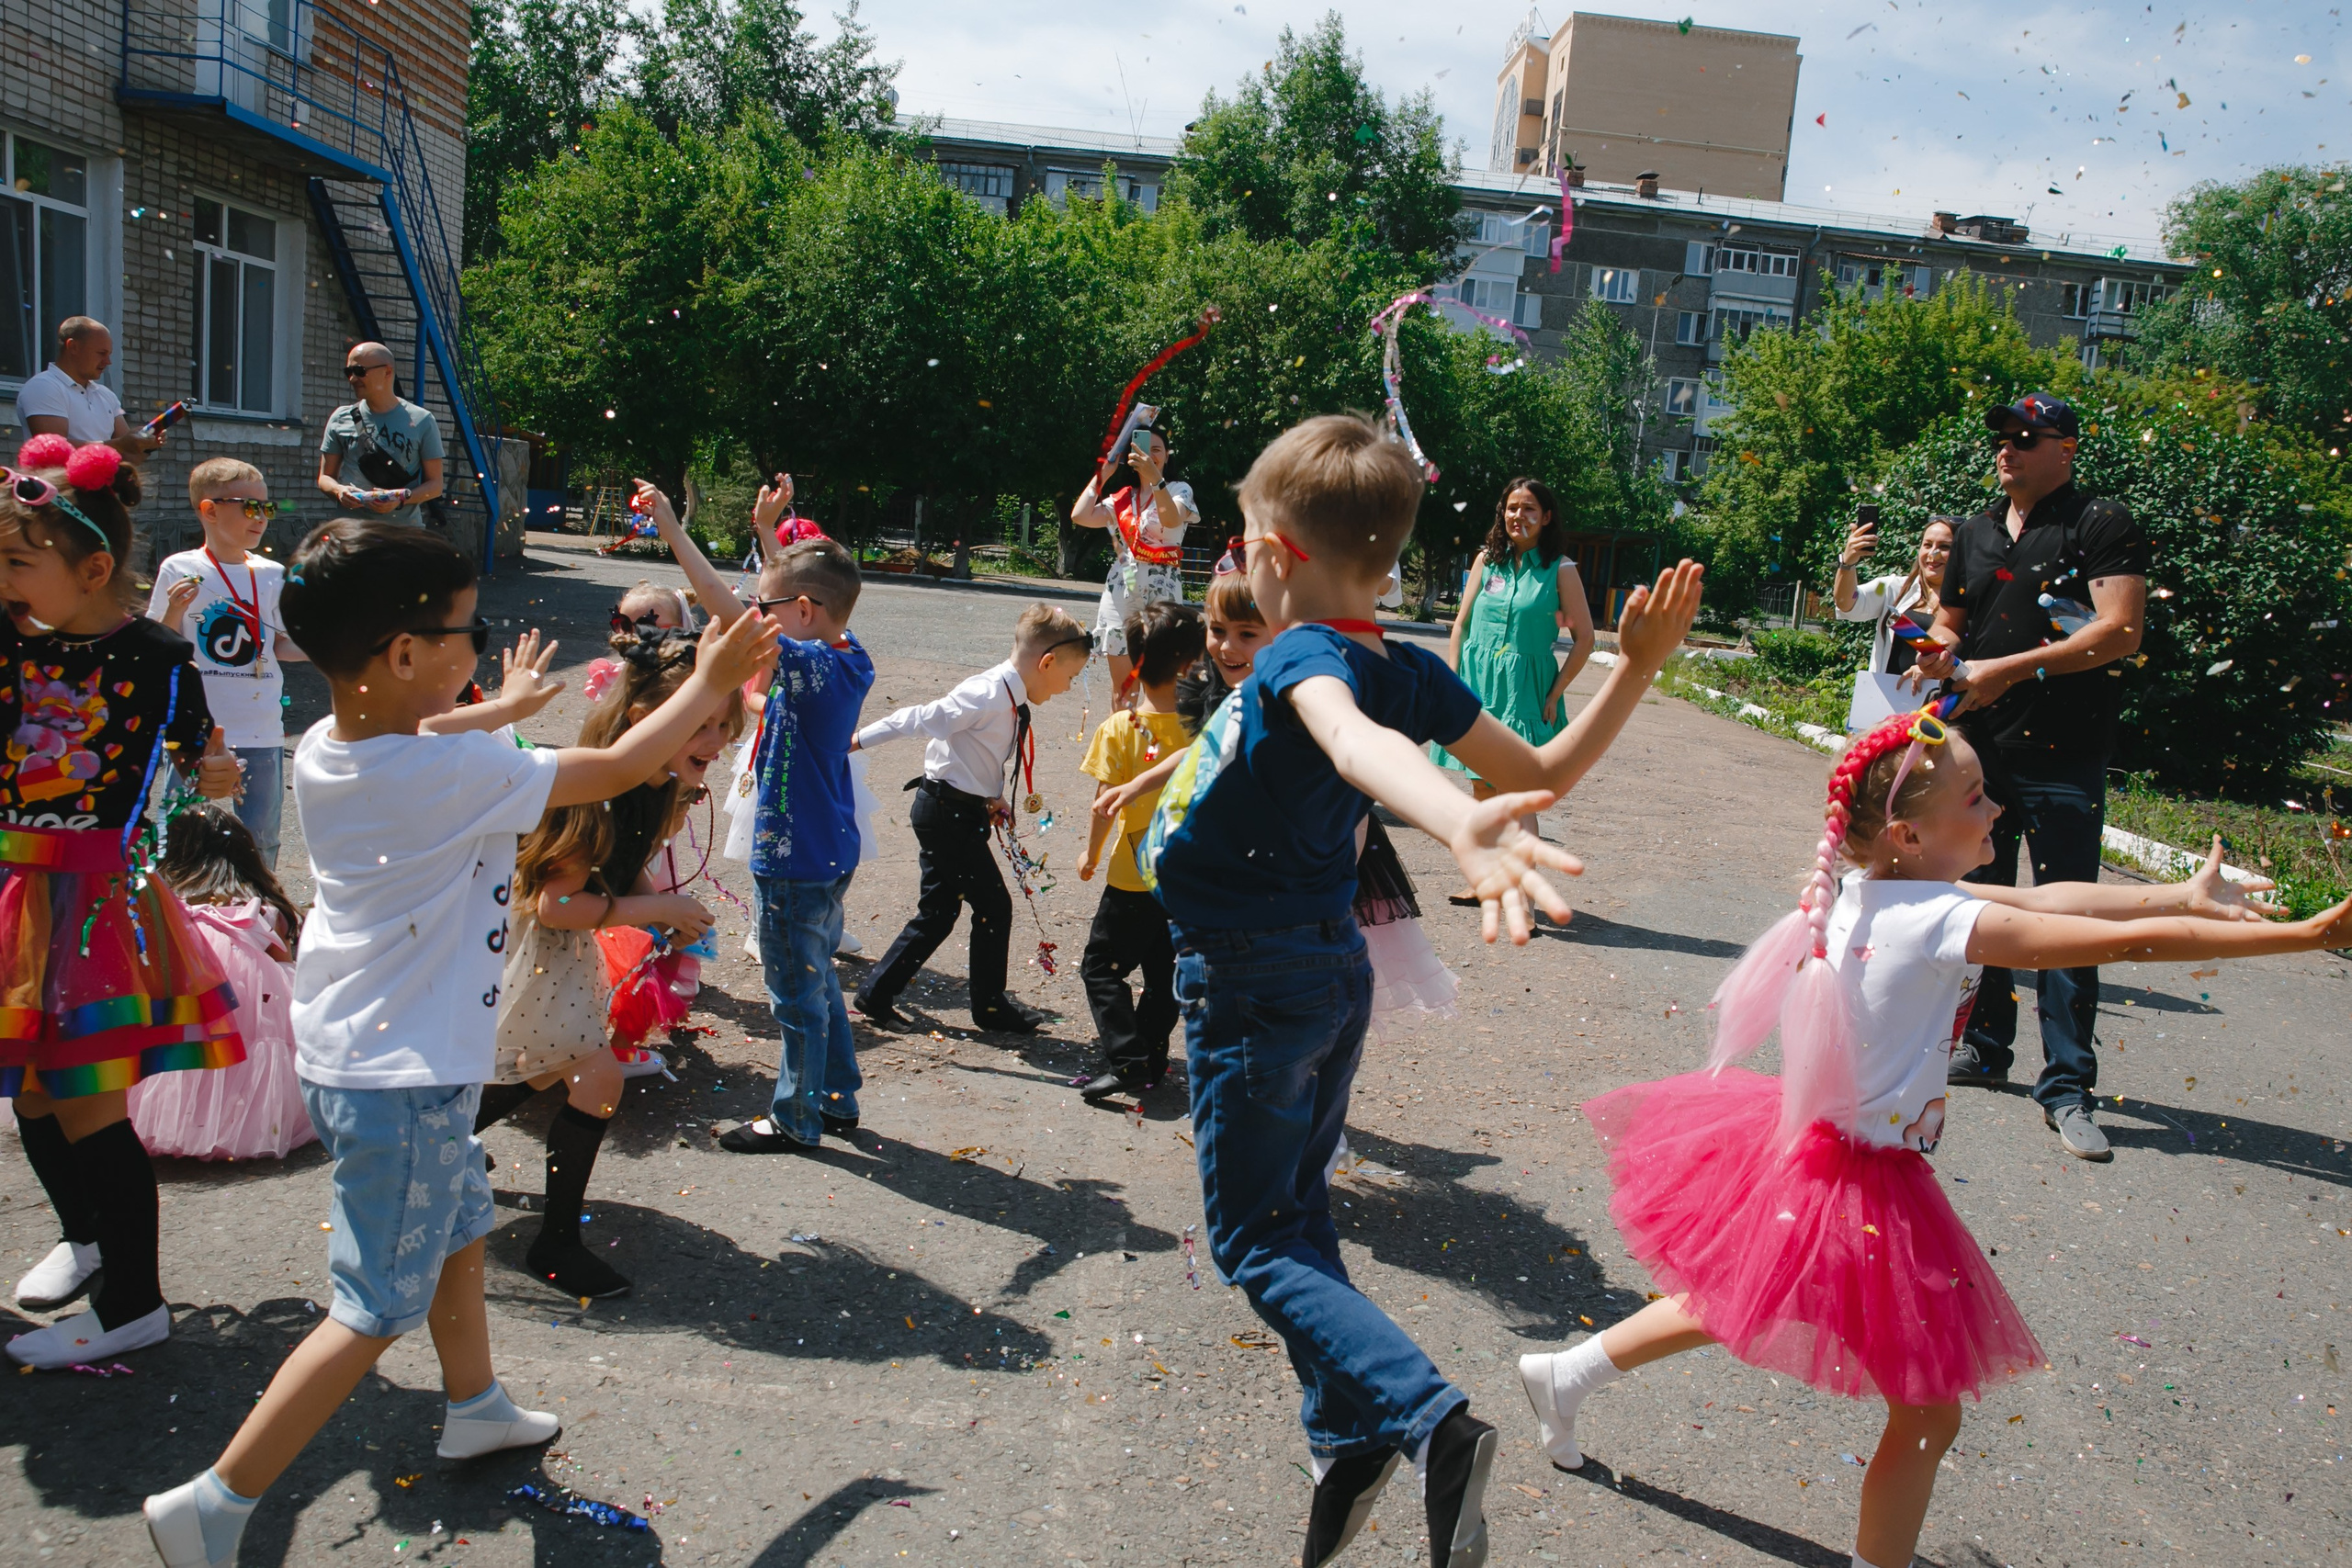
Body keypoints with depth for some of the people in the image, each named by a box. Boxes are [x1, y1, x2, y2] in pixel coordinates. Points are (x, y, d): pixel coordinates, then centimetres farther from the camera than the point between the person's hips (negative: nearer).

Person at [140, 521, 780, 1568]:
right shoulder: (458, 773, -26)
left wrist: (501, 708, 38)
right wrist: (709, 685, 0)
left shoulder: (323, 751, -2)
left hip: (355, 1052, 9)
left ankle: (475, 1406, 45)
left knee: (460, 1234, 26)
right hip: (404, 1080, -9)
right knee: (376, 1312, 3)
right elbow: (619, 768, -14)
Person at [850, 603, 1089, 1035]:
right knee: (993, 905, -1)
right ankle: (990, 1005, 14)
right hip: (948, 812, -10)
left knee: (939, 911, 15)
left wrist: (993, 800, 5)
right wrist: (858, 741, -17)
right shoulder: (987, 696, -22)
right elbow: (919, 719, -21)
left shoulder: (1010, 701, 8)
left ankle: (877, 994, 23)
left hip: (956, 814, 10)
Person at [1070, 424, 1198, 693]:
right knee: (1121, 685, 5)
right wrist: (1103, 474, 9)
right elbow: (1080, 516, 3)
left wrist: (1155, 477, -31)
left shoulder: (1178, 490, 5)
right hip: (1121, 592, 4)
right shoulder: (1122, 498, 16)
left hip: (1161, 592, -4)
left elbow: (1171, 519, -18)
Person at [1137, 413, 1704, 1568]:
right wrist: (1636, 668, 8)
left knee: (1256, 1241, 2)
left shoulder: (1297, 656, -23)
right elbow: (1544, 770, 7)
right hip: (1333, 967, 8)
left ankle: (1427, 1418, -15)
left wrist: (1460, 825, -67)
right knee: (1297, 1214, 21)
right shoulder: (1411, 672, 1)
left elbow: (1359, 741, -47)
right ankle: (1349, 1442, 27)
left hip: (1251, 981, -8)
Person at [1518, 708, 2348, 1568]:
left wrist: (2183, 895, 5)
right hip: (1863, 1186, -9)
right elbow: (2131, 943, -25)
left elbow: (2046, 898, 6)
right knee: (1929, 1412, 7)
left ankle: (1567, 1373, 46)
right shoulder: (1941, 921, -26)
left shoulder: (1867, 887, -2)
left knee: (1742, 1301, 32)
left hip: (1804, 1141, 9)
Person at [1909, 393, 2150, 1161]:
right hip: (1979, 749, 7)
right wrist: (1941, 650, 0)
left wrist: (2008, 669, -18)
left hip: (2063, 758, -6)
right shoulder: (1975, 533, 15)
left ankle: (2068, 1087, 0)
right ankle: (1983, 1048, 28)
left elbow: (2121, 632, -16)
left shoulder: (2103, 525, -5)